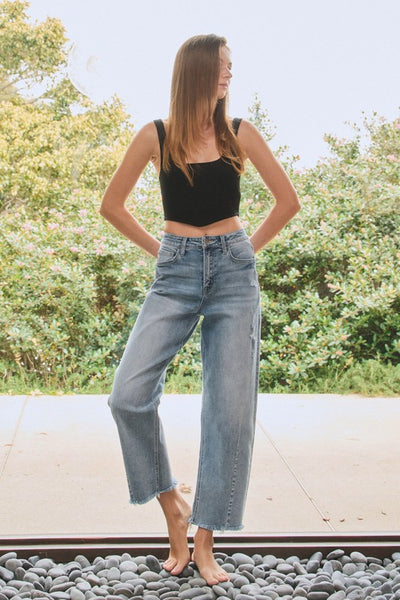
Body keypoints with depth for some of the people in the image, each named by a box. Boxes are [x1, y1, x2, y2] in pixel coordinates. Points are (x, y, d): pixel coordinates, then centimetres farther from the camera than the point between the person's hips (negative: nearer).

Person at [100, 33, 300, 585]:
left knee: (230, 409, -4)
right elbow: (111, 204, 11)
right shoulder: (156, 136, 2)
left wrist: (249, 248, 8)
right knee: (129, 394, -16)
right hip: (176, 272, 0)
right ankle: (173, 507, 5)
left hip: (234, 274, 1)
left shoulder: (239, 133, 4)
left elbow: (288, 200, 13)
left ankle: (205, 543, 8)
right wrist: (160, 250, 8)